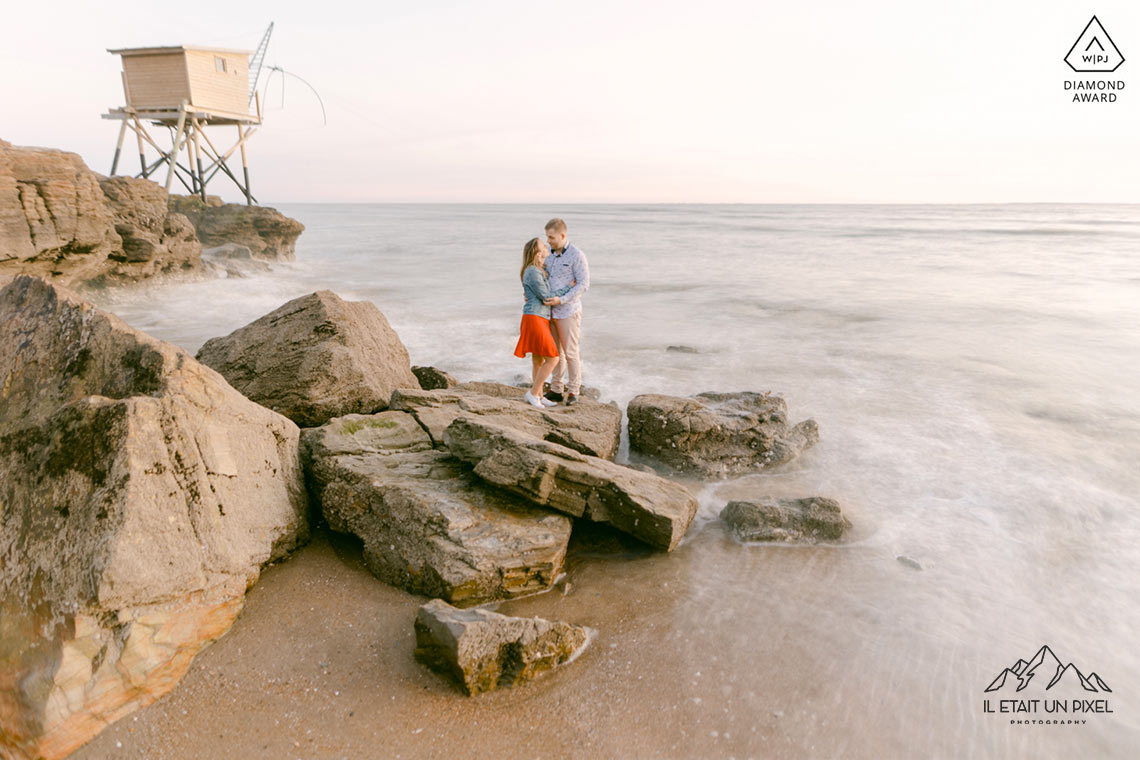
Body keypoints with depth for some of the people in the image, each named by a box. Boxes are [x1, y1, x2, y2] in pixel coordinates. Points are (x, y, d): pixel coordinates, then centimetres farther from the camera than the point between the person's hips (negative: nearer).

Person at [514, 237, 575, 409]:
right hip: (535, 319, -10)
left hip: (541, 319, 10)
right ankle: (532, 393, -1)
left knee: (538, 360, 12)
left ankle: (539, 396, 18)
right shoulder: (532, 273, -17)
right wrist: (568, 287, -9)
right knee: (552, 359, -8)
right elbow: (546, 297, -15)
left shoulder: (539, 270, 13)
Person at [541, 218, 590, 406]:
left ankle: (573, 392, 10)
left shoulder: (577, 255, -13)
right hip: (550, 311, 7)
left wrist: (561, 300, -22)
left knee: (570, 352, -1)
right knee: (554, 352, 11)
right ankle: (555, 390, 20)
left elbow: (583, 285, -16)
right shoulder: (549, 253, 8)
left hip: (568, 311, -7)